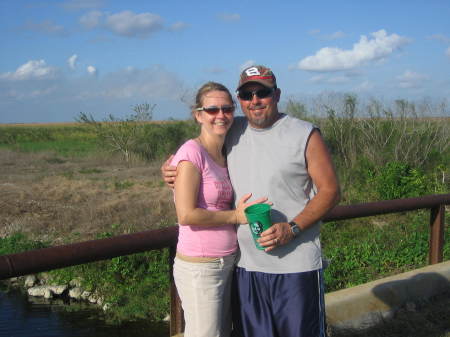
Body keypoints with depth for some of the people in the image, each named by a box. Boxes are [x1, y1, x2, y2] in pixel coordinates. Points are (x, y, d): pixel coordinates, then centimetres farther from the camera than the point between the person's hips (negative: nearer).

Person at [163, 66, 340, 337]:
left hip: (296, 264, -4)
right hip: (245, 264, 4)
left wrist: (292, 228, -19)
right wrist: (174, 172, 0)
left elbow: (330, 191, -6)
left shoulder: (305, 135, -4)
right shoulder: (231, 132, 8)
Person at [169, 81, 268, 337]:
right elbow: (186, 215, -20)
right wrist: (235, 216, -14)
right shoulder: (192, 152, -15)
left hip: (227, 263, 8)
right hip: (199, 266, -8)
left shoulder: (225, 155, 9)